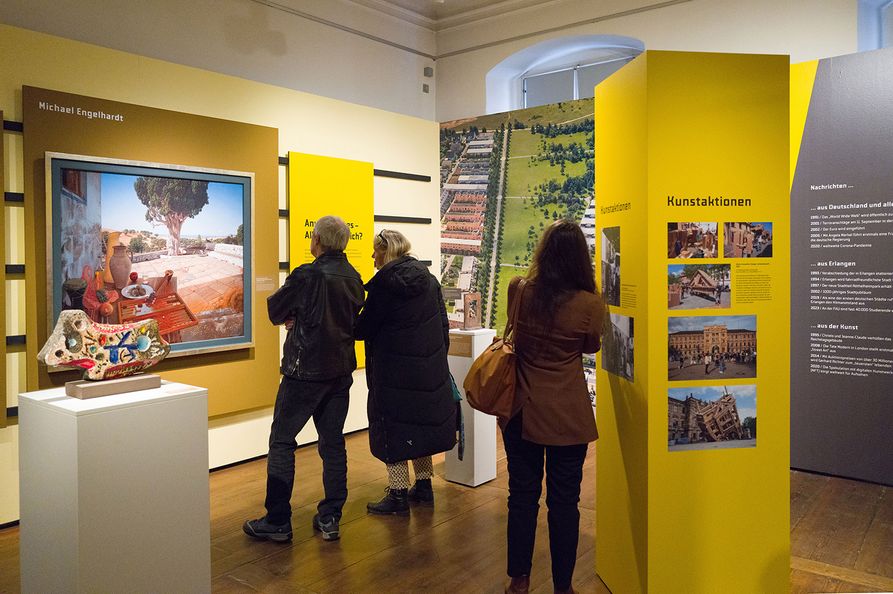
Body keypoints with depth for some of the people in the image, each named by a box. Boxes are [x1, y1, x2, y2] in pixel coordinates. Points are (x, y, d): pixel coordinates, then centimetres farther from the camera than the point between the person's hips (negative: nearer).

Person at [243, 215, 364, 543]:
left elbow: (275, 311, -6)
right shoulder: (354, 278, 4)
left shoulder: (307, 276, -16)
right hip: (340, 370, 6)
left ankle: (277, 522, 10)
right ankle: (330, 518, 18)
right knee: (333, 443, 12)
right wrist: (301, 319, 6)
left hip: (305, 371, -6)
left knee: (282, 441, 5)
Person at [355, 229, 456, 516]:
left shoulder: (383, 283, -14)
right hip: (430, 368, 7)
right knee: (422, 423, 18)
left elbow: (364, 329, -10)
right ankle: (423, 486, 27)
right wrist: (438, 356, 18)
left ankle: (398, 495, 9)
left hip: (395, 371, -7)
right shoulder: (429, 279, 6)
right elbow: (443, 324, 10)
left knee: (394, 428, 4)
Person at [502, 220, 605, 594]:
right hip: (567, 416, -2)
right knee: (564, 501, 11)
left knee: (522, 496, 15)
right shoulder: (589, 304, -15)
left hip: (521, 411, 3)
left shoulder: (518, 290, -9)